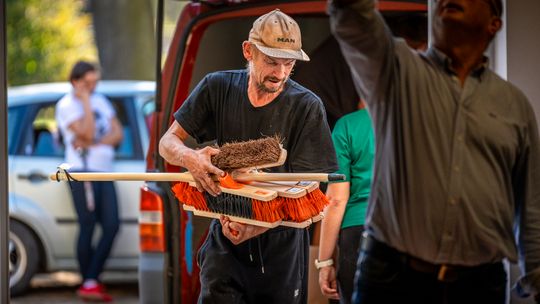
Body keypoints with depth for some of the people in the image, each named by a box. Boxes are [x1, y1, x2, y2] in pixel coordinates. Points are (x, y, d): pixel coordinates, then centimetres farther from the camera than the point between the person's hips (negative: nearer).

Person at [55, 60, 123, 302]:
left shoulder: (101, 101, 19)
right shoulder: (67, 105, -4)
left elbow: (117, 134, 10)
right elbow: (87, 134, -16)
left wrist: (94, 143, -8)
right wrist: (86, 102, -10)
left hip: (104, 172, 7)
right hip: (83, 171, -7)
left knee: (111, 225, -2)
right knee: (88, 227, -7)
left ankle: (91, 281, 0)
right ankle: (88, 283, 0)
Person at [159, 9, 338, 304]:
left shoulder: (306, 106, -10)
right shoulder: (218, 88, -1)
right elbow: (167, 143, 3)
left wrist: (255, 228, -25)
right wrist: (189, 158, -22)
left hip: (280, 244, -1)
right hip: (225, 238, 1)